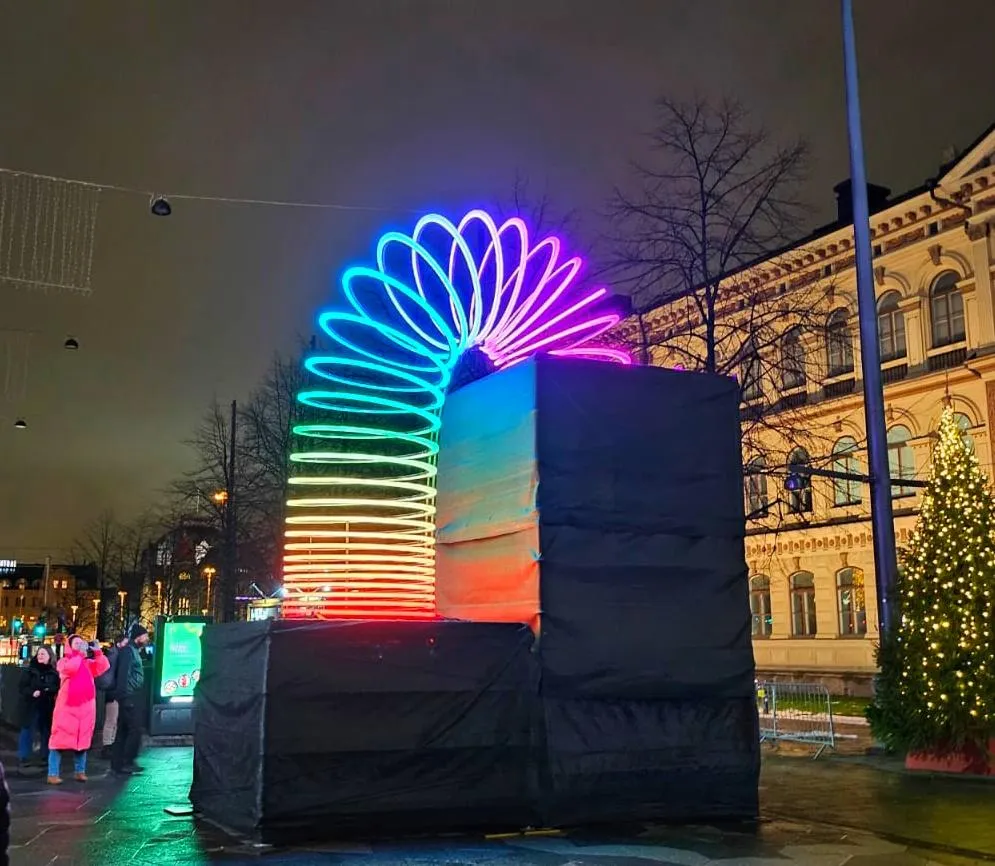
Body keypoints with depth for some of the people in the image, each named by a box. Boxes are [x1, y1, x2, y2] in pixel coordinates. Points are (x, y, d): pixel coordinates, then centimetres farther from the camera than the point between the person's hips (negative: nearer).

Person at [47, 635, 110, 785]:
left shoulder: (89, 663, 14)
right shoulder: (64, 661, 2)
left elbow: (103, 667, -1)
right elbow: (71, 668, -20)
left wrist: (97, 652, -8)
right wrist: (79, 653, -13)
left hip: (86, 707, 4)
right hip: (67, 706, -4)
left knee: (83, 739, 8)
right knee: (60, 739, -5)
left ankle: (80, 771, 15)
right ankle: (53, 774, -4)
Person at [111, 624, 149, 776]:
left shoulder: (134, 651, 19)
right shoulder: (129, 651, -11)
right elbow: (123, 674, -19)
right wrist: (125, 696, -22)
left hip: (132, 697, 10)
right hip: (129, 697, -10)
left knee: (123, 731, 10)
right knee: (135, 730, -9)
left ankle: (117, 764, 13)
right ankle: (126, 763, -5)